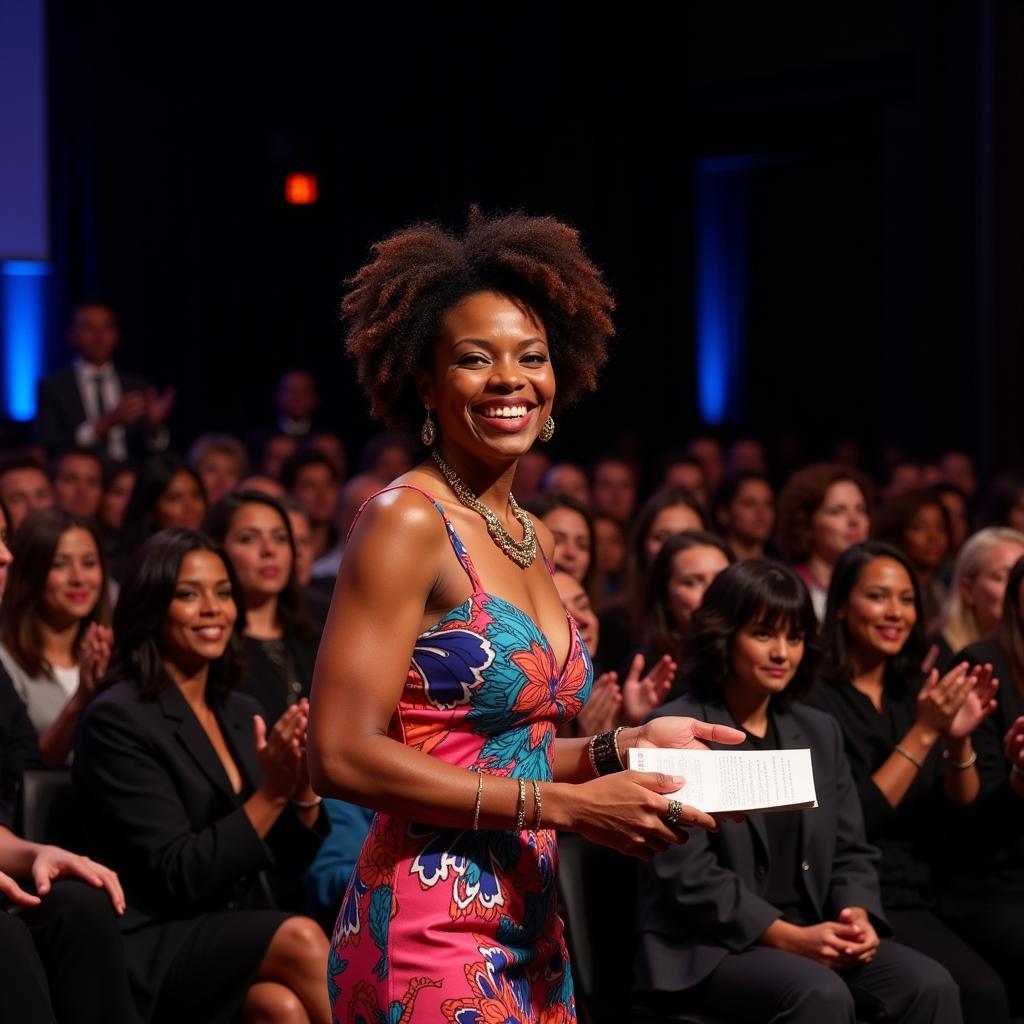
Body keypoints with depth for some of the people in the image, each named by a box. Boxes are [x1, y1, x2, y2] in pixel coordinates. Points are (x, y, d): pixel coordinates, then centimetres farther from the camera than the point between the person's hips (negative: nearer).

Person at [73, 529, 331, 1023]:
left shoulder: (241, 713, 12)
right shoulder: (117, 719, -8)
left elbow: (289, 859, 12)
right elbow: (180, 878, -14)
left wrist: (305, 789, -8)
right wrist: (270, 794, -19)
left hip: (240, 933, 5)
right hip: (149, 950, -5)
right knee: (299, 939, -29)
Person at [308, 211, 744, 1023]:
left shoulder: (532, 538, 11)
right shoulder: (407, 520, -12)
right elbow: (343, 756, -19)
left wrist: (627, 747, 4)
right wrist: (567, 806, -18)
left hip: (528, 930, 8)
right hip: (431, 935, -8)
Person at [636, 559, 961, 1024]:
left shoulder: (818, 732, 16)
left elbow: (851, 851, 14)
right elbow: (686, 874, -14)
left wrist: (858, 915, -9)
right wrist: (790, 937, -19)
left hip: (811, 936, 6)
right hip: (704, 949, -6)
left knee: (930, 984, -18)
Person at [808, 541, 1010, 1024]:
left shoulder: (915, 692, 12)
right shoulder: (816, 698, -7)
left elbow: (961, 815, 9)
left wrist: (959, 740, -9)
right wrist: (923, 733, -18)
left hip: (929, 894, 6)